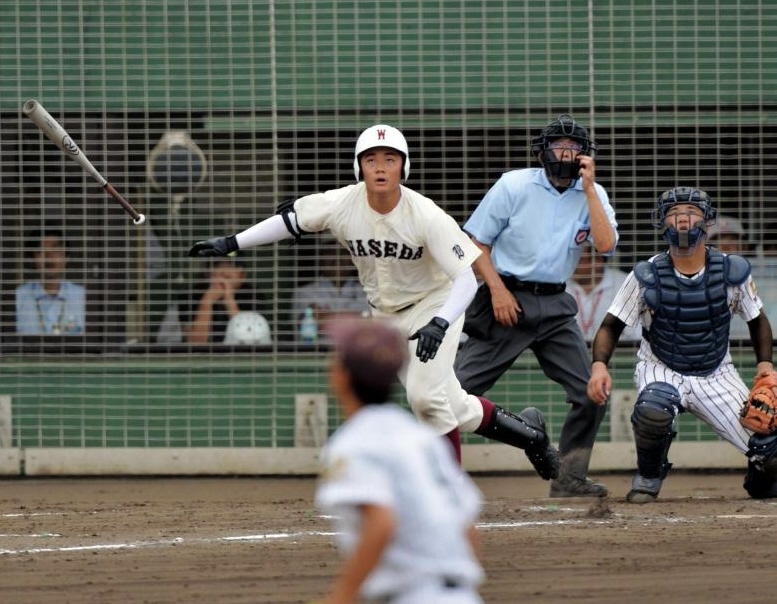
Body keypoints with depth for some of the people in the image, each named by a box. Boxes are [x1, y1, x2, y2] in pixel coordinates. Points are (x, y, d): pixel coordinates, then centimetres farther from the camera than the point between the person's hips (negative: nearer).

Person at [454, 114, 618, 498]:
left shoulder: (591, 195, 3)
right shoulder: (514, 186, -5)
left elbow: (606, 246, -13)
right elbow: (476, 242, -2)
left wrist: (588, 189, -15)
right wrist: (497, 290, -13)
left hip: (555, 307, 4)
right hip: (507, 298, -4)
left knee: (592, 391, -2)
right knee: (461, 385, -11)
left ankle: (569, 478, 10)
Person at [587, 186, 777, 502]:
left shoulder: (733, 271, -7)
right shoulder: (646, 276, -12)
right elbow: (611, 326, -6)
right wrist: (599, 364, -24)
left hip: (717, 376, 2)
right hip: (660, 370, -2)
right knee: (653, 409, -40)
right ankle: (648, 477, -7)